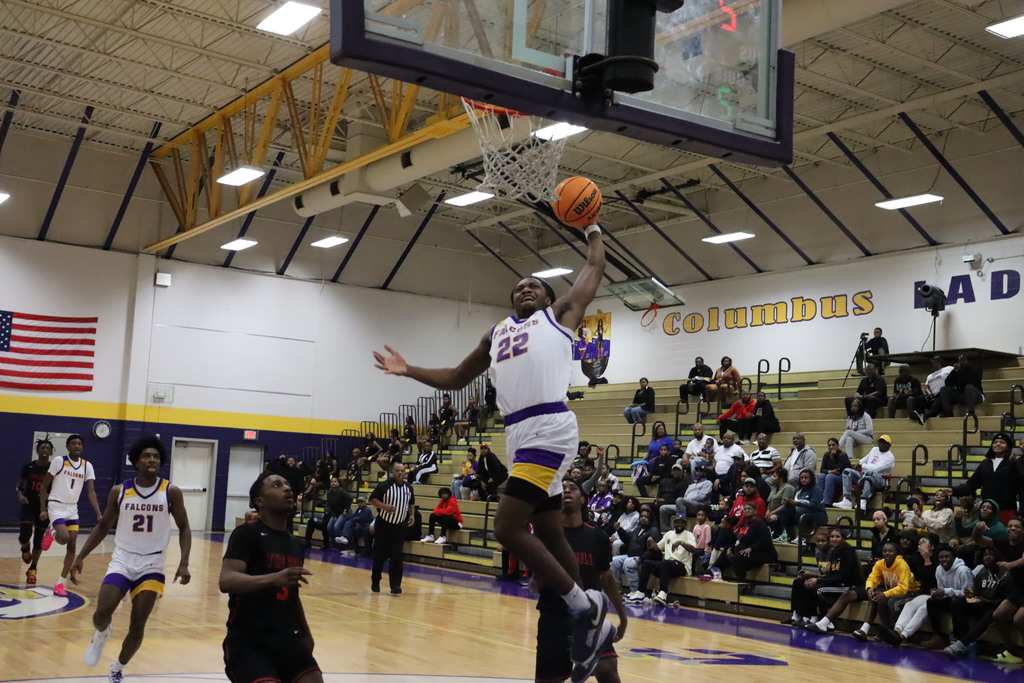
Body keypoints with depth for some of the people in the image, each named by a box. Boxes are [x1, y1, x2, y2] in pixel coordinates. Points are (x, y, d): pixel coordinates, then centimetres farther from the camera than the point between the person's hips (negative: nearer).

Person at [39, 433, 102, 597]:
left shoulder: (87, 466, 2)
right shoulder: (59, 461, -9)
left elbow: (91, 492, -1)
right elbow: (44, 486, -4)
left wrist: (99, 514, -12)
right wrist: (43, 509, -11)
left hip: (73, 509, 5)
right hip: (56, 506, -4)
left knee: (72, 546, -1)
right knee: (64, 538, -23)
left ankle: (60, 584, 6)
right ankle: (52, 533, 13)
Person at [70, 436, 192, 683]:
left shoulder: (171, 492, -7)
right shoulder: (119, 491, -3)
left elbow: (184, 528, 0)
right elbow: (103, 526, 8)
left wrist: (183, 563, -13)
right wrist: (81, 557, -1)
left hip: (151, 565, 0)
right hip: (122, 560, 0)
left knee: (137, 627, 0)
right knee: (102, 613, -19)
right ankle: (102, 634, 19)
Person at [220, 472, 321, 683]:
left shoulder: (294, 543, 14)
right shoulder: (247, 533, -8)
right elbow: (226, 582, -22)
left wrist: (305, 632, 28)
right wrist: (274, 578, -35)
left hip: (286, 637, 7)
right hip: (247, 639, -6)